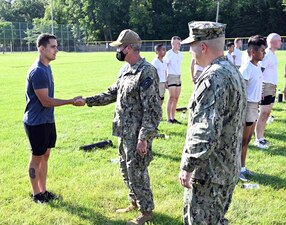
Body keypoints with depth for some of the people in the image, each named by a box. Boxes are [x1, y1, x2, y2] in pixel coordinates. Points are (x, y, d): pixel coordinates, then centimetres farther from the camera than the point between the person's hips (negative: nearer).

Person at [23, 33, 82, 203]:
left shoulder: (47, 67, 7)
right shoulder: (37, 71, -22)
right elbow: (45, 101, -22)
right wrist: (71, 102, -18)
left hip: (47, 121, 9)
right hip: (36, 122, -8)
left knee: (45, 155, 15)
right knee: (37, 157, 5)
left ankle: (43, 190, 28)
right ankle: (36, 194, 20)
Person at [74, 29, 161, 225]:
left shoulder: (147, 71, -19)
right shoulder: (125, 70, 9)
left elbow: (152, 109, -22)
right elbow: (112, 94, 20)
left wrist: (144, 138, -23)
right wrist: (87, 101, 15)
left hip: (137, 134, -9)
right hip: (125, 132, 9)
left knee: (137, 173, 1)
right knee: (126, 170, 19)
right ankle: (135, 203, 36)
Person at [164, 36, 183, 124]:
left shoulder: (180, 54, 13)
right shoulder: (169, 54, -8)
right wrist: (165, 79, -10)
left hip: (178, 77, 7)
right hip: (171, 77, -7)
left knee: (176, 98, 6)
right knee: (171, 97, -8)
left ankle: (173, 118, 12)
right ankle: (168, 118, -2)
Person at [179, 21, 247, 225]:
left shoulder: (214, 78, -23)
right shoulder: (233, 71, 9)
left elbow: (205, 131, -29)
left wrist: (188, 166, -21)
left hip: (209, 171, -9)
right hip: (229, 167, 10)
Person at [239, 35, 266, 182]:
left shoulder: (258, 67, 10)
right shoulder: (247, 68, -17)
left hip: (255, 106, 9)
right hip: (248, 106, -9)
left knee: (247, 139, 15)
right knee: (243, 140, 0)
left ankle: (242, 168, 25)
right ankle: (238, 169, 11)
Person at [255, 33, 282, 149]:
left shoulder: (273, 54, 13)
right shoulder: (267, 54, -15)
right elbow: (259, 72, -19)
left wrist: (274, 87, 17)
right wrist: (261, 90, -21)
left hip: (272, 87, 9)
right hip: (266, 87, -9)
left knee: (267, 114, 12)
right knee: (263, 114, -5)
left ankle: (261, 137, 19)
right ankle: (258, 140, 2)